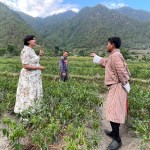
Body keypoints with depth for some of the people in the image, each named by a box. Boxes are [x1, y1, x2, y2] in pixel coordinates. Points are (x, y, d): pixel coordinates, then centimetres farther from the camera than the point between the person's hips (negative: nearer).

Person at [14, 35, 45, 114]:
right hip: (29, 77, -10)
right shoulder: (26, 51, -18)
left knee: (33, 93, 17)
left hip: (34, 76, 10)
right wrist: (39, 67, -19)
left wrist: (39, 55, 9)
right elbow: (25, 66, -24)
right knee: (28, 94, 1)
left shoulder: (31, 50, 11)